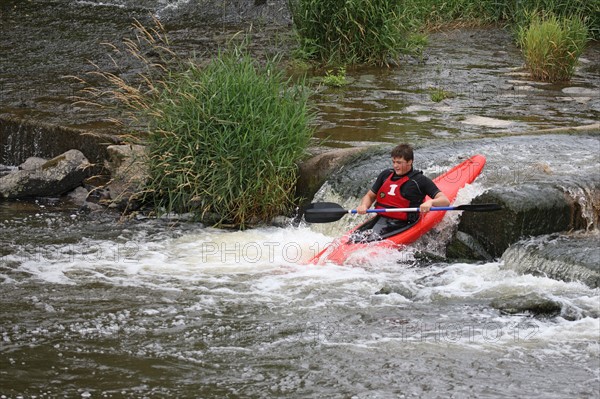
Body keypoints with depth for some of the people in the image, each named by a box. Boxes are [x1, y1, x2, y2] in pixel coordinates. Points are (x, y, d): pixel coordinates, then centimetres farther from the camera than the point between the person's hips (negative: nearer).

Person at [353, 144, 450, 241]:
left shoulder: (420, 180, -2)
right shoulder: (386, 175, 13)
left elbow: (445, 201, -8)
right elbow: (370, 196, 22)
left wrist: (430, 202, -31)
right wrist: (364, 206, -2)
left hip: (404, 225, -5)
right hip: (380, 219, 5)